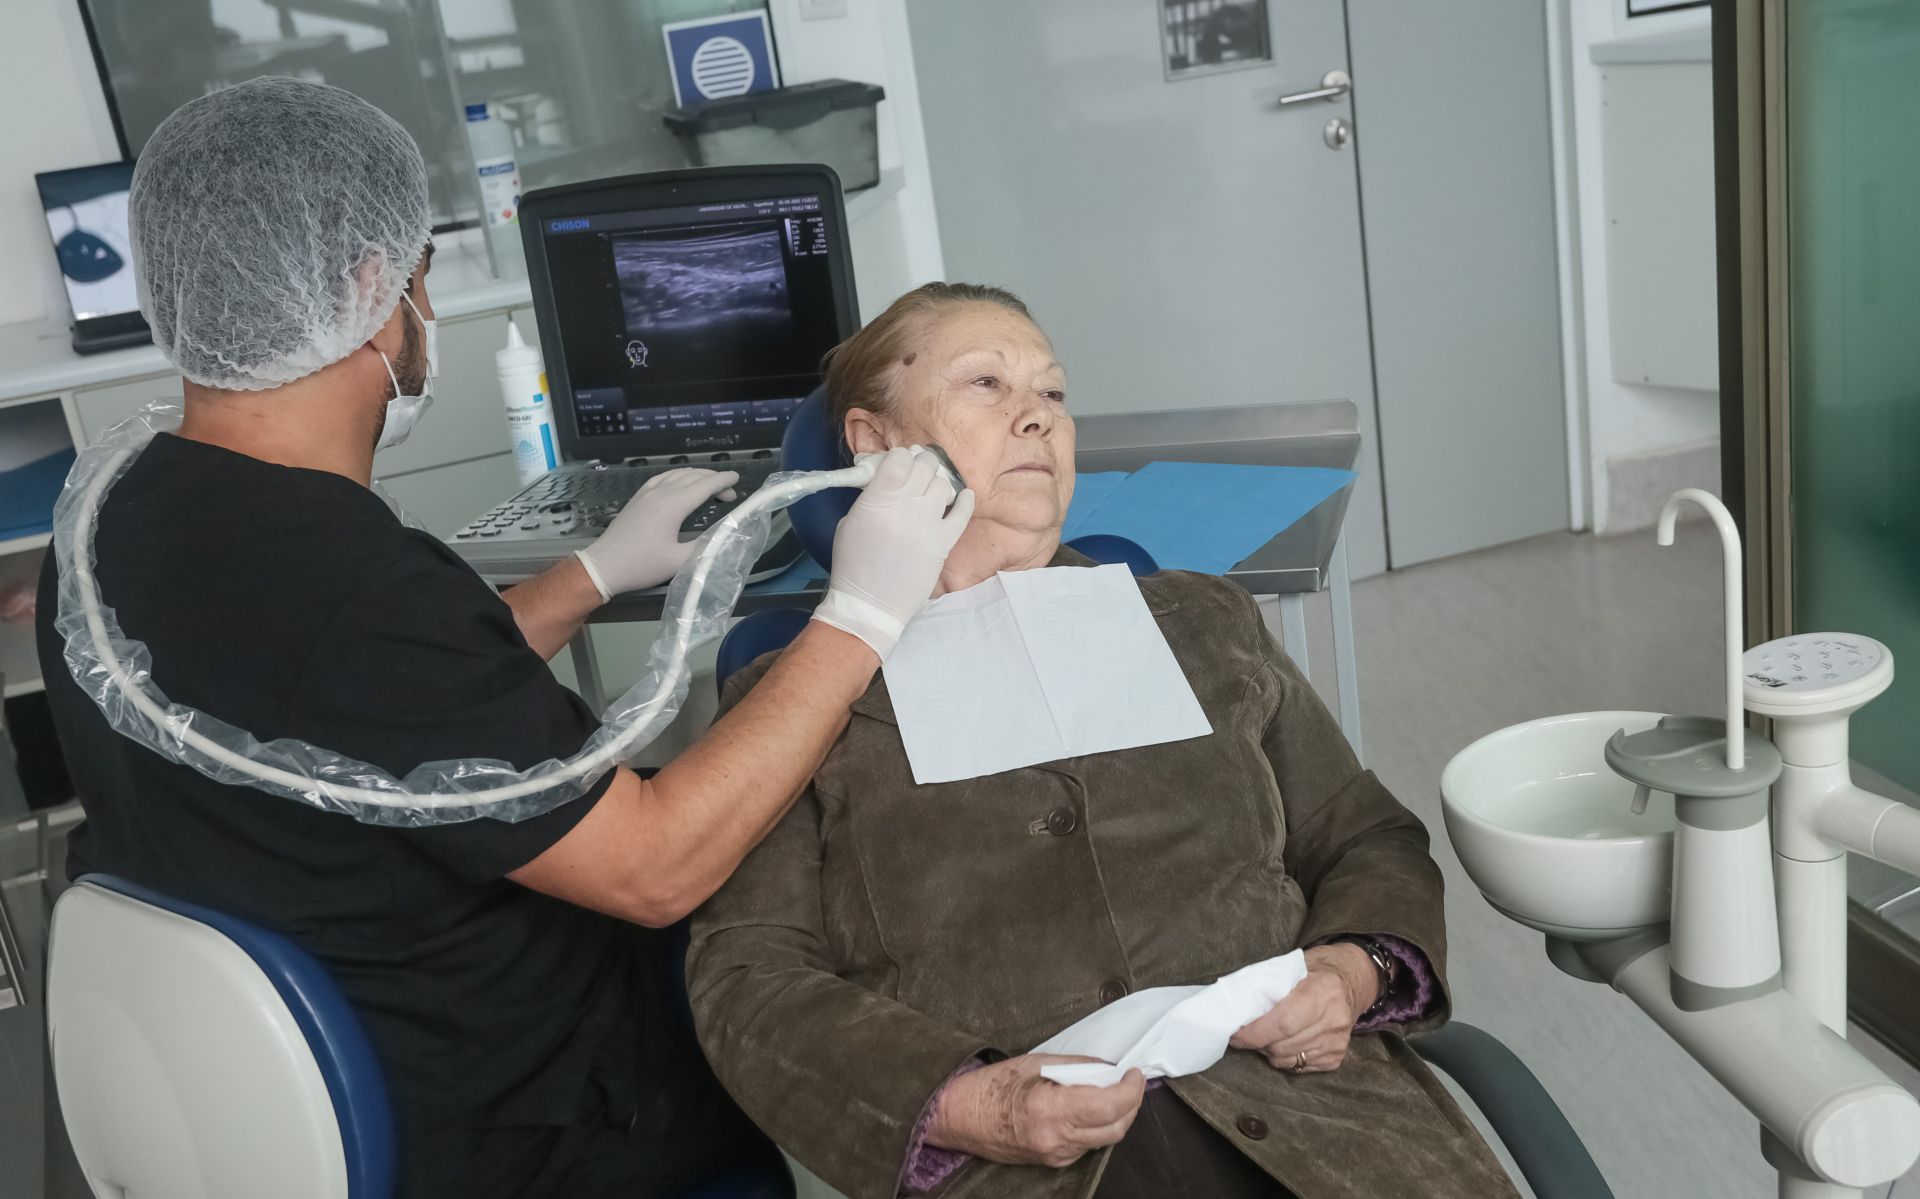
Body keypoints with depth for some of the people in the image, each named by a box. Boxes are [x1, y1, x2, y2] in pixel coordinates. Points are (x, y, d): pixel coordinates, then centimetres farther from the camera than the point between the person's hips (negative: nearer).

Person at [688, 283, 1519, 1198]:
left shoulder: (1207, 625, 19)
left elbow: (1369, 841, 21)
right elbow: (749, 980, 2)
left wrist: (1357, 974, -1)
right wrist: (968, 1110, -14)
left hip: (1306, 1117, 3)